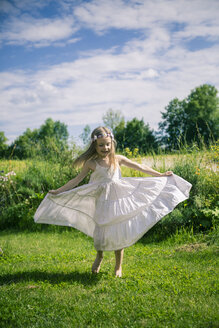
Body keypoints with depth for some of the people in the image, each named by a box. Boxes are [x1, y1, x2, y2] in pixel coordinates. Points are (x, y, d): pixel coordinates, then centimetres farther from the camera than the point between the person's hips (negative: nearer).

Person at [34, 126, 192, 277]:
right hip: (101, 203, -1)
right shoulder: (91, 163, -5)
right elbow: (77, 180, -1)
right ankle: (99, 257, 36)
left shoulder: (118, 159, -1)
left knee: (119, 233, 3)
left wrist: (160, 175, 7)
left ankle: (118, 266, 23)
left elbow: (139, 167, 5)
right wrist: (58, 191, -6)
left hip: (118, 201, 1)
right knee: (100, 234, 2)